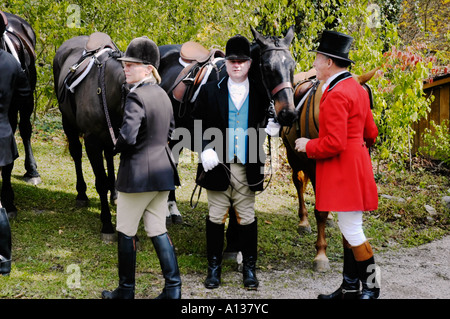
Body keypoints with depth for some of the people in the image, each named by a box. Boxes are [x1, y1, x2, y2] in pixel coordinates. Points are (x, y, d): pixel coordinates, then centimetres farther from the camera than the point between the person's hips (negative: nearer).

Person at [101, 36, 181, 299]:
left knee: (126, 232, 6)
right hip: (164, 168, 8)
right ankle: (173, 288, 10)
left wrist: (113, 147, -7)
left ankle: (126, 290, 16)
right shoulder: (163, 95, 9)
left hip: (138, 173, -8)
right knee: (158, 230, 13)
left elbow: (128, 137, -27)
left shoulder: (136, 96, -18)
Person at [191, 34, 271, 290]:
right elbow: (198, 124, 5)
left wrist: (261, 163, 0)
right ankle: (214, 266, 18)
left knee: (247, 217, 7)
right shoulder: (210, 91, 3)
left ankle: (249, 268, 18)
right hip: (218, 164, 0)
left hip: (247, 167, 0)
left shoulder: (259, 93, 2)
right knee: (216, 216, 7)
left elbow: (265, 129, 7)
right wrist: (206, 149, -10)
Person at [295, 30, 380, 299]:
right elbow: (371, 133, 18)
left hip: (343, 171, -10)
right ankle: (350, 288, 21)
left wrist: (308, 146, -9)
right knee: (350, 229, 14)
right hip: (356, 165, 10)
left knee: (352, 231, -3)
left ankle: (371, 287, 7)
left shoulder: (335, 96, -20)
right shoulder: (358, 89, 11)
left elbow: (333, 144, -24)